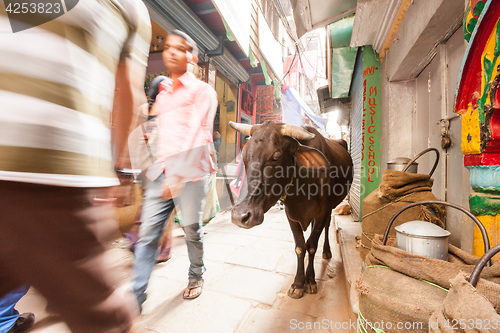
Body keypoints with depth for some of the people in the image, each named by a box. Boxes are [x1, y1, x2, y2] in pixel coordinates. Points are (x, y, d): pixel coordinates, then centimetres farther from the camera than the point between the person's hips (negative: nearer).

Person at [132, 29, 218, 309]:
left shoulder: (202, 91, 2)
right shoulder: (163, 92, 22)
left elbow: (197, 136, -11)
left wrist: (177, 175, -18)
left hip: (191, 172, -5)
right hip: (162, 170, 6)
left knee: (192, 229, 7)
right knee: (147, 232, 2)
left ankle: (196, 276, 32)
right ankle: (135, 296, 15)